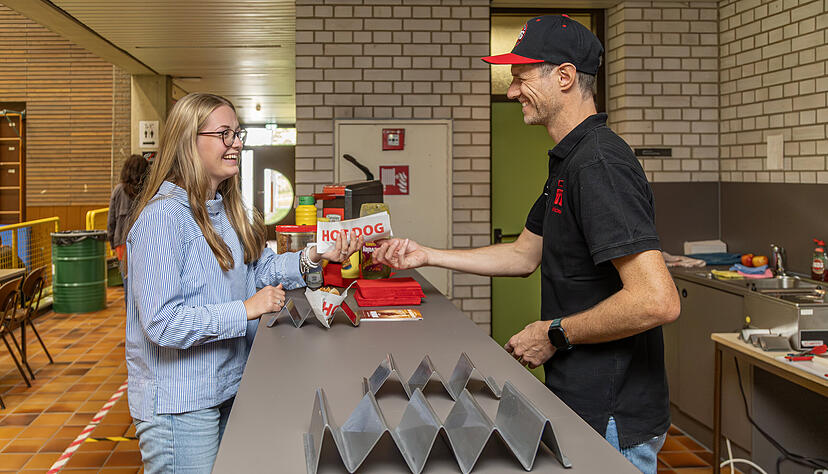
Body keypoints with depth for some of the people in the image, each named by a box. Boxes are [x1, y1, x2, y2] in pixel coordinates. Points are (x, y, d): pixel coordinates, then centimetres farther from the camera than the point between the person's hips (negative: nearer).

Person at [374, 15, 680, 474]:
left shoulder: (599, 164, -23)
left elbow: (657, 301, -31)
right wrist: (426, 255, 16)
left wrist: (555, 333, -19)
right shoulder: (568, 160, 12)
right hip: (581, 403, 10)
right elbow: (524, 254, 20)